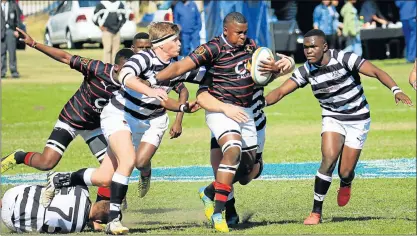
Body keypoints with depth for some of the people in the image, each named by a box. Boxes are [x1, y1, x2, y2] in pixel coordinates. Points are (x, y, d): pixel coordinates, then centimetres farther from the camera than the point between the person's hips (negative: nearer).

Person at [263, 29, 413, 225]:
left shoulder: (343, 59, -21)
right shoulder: (306, 71, -8)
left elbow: (376, 72, -26)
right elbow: (281, 91, -9)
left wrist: (395, 90, -42)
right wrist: (262, 102, -29)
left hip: (357, 120, -2)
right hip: (332, 119, 2)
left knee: (345, 172, -5)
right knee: (329, 159, -23)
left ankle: (345, 184, 36)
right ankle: (316, 212, -12)